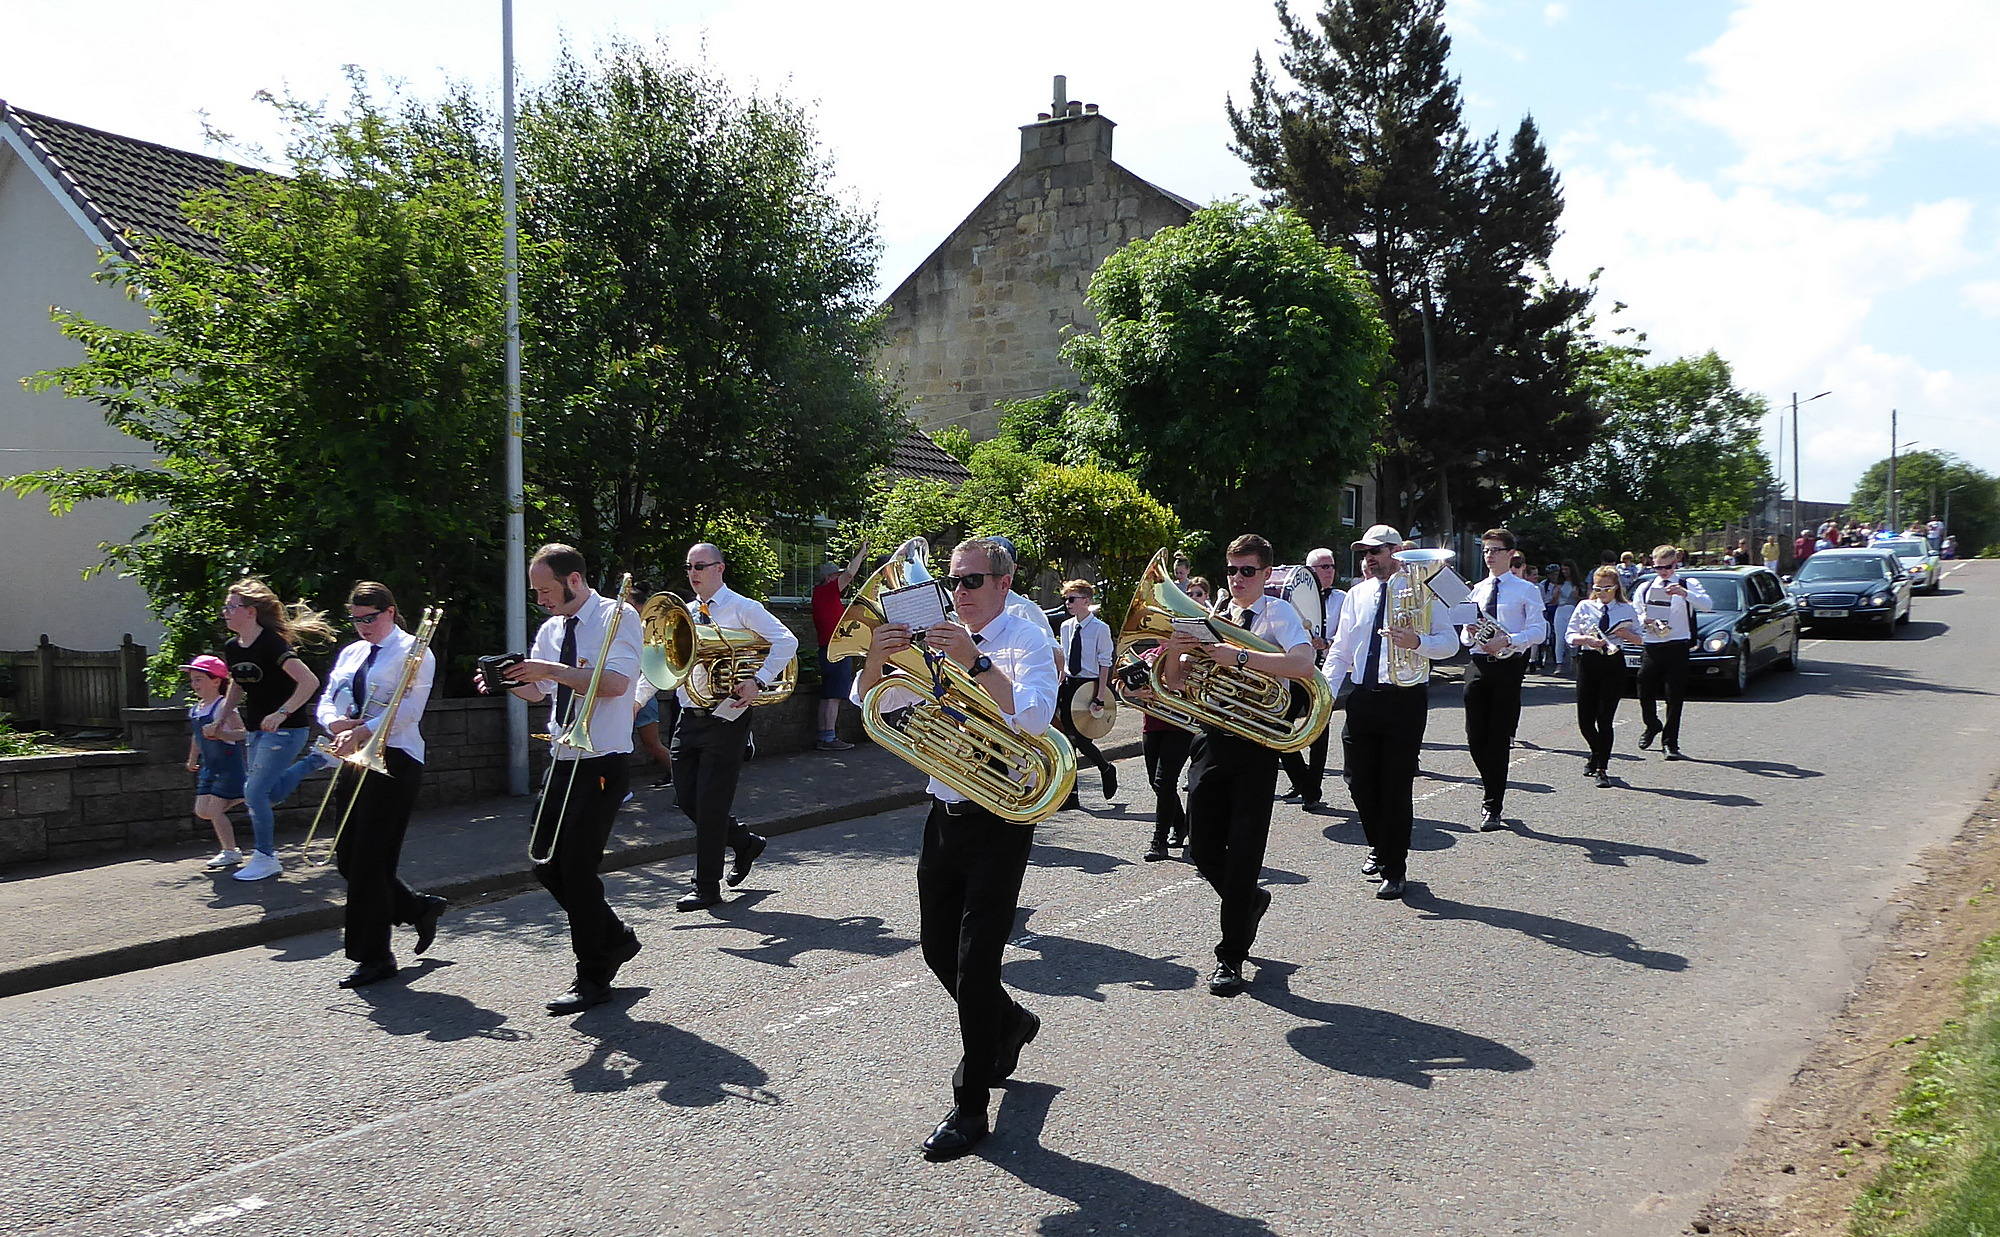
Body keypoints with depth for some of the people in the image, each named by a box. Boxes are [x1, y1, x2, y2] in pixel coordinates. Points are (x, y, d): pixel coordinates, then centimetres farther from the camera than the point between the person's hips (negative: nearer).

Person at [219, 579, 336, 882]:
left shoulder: (271, 644, -20)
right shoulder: (231, 648, 5)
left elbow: (309, 681, -28)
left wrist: (281, 713, -33)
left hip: (285, 729, -9)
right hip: (257, 730, 9)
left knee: (255, 792, -11)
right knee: (270, 794, 11)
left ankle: (266, 858, 3)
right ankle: (313, 760, 29)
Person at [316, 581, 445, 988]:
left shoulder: (413, 653, -5)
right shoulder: (350, 653, 17)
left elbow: (407, 711, -16)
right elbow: (326, 703, 14)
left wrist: (360, 732, -26)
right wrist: (337, 724, -9)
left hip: (394, 761, -8)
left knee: (369, 861, -7)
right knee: (348, 858, 8)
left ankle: (374, 956, 3)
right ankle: (420, 907, 27)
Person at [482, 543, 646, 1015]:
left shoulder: (617, 616, -10)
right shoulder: (550, 630, 12)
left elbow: (616, 682, -23)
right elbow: (538, 691, 21)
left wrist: (552, 669, -23)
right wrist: (508, 681, 1)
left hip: (603, 763, -8)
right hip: (563, 760, 8)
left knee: (576, 867, -8)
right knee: (547, 864, 9)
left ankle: (593, 978, 7)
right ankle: (615, 939, 28)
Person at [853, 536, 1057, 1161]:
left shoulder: (1027, 640, -7)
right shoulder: (938, 641, 8)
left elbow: (1034, 717, -25)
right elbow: (875, 704, 2)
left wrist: (977, 661, -34)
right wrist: (876, 659, -18)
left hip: (1001, 817, -6)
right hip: (946, 813, 6)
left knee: (975, 960, -6)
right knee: (938, 949, 15)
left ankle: (971, 1108, 8)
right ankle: (1010, 1023, 43)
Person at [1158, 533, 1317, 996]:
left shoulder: (1278, 613, -2)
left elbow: (1303, 665, -21)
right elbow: (1173, 683, 10)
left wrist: (1239, 656, -28)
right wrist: (1172, 652, -12)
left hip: (1257, 742, -4)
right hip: (1211, 738, 5)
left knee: (1244, 850, -4)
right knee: (1203, 847, 5)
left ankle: (1231, 957, 8)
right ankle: (1250, 902, 36)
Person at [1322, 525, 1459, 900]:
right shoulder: (1357, 594, 12)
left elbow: (1450, 642, -6)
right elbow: (1340, 651, 12)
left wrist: (1417, 641, -26)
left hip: (1405, 698, -5)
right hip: (1362, 697, 5)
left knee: (1396, 785, -1)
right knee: (1359, 780, 10)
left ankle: (1393, 870, 11)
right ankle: (1379, 847, 35)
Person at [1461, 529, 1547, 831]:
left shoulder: (1526, 590, 2)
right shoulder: (1477, 590, 16)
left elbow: (1539, 631, -7)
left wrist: (1507, 640, -22)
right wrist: (1469, 634, -8)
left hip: (1508, 667, -4)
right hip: (1478, 666, 4)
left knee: (1499, 738, -4)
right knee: (1475, 737, 3)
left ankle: (1492, 808, 2)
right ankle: (1492, 788, 28)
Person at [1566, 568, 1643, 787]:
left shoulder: (1627, 609, 6)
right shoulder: (1584, 606, 8)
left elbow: (1639, 639, 10)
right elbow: (1569, 635, 4)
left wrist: (1626, 635, -11)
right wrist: (1588, 639, -14)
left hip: (1614, 664, -2)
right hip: (1588, 662, 2)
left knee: (1605, 719, -5)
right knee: (1585, 720, 3)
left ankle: (1602, 769, 5)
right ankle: (1596, 754, 33)